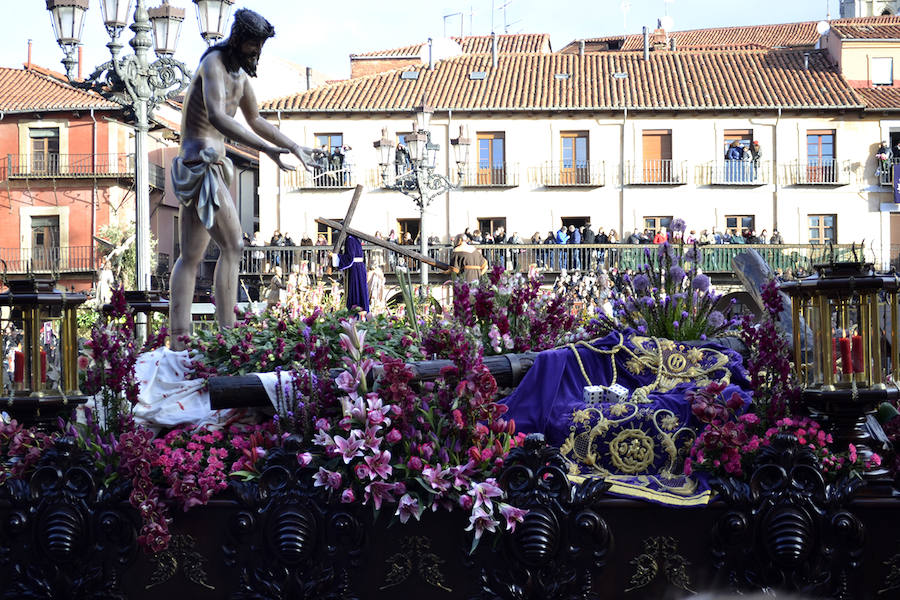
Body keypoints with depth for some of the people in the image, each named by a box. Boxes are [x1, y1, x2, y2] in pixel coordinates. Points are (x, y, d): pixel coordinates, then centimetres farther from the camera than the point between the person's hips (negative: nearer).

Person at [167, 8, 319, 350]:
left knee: (190, 258, 5)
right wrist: (266, 148, -37)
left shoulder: (241, 74, 18)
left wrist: (294, 147, 32)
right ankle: (226, 333, -17)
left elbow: (255, 121, 32)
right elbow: (217, 117, -29)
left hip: (209, 166, 10)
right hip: (200, 164, -10)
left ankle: (178, 340, 3)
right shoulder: (214, 63, -12)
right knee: (231, 247, -14)